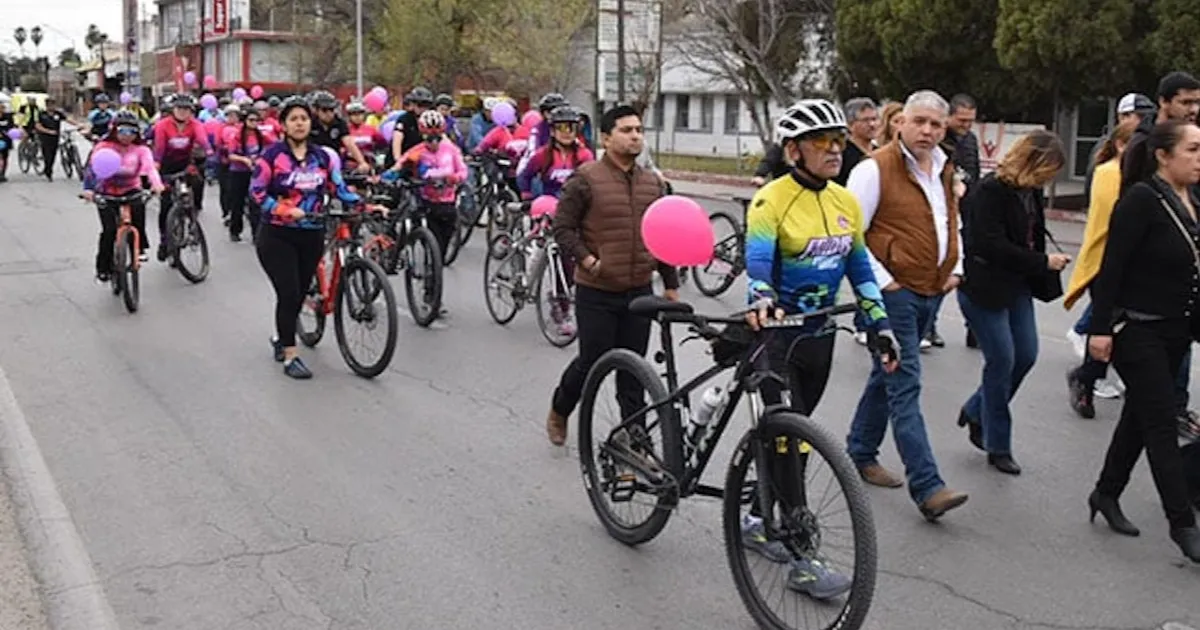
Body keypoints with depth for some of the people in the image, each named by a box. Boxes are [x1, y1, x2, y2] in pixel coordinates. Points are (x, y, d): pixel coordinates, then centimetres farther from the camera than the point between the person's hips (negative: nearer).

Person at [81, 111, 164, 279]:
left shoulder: (141, 149, -5)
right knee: (109, 229, -13)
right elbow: (92, 167, -19)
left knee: (138, 207, -30)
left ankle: (139, 249, -8)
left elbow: (149, 167, -21)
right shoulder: (104, 147, -8)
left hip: (130, 190, 1)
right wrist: (88, 188, -37)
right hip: (107, 192, -1)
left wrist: (156, 183, -43)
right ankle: (103, 268, 3)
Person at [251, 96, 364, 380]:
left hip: (311, 236, 4)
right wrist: (285, 210, -21)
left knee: (300, 293, 12)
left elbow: (339, 189, 4)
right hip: (277, 235, -4)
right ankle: (290, 356, -1)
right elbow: (257, 191, -9)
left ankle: (281, 338, 37)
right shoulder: (272, 154, -6)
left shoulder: (321, 157, 6)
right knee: (289, 293, -11)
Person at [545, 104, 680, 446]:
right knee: (592, 362, 4)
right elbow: (562, 227, -5)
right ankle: (559, 411, 32)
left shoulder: (652, 182, 9)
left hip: (639, 291, 5)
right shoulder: (586, 178, -8)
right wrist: (586, 258, -19)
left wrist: (671, 285, 14)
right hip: (597, 292, -4)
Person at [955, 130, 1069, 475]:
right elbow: (991, 245, -24)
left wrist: (1039, 277, 4)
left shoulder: (1030, 191, 8)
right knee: (1002, 360, -4)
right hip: (985, 288, -8)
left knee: (1026, 356, 8)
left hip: (1017, 286, 9)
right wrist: (1043, 263, -19)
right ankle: (998, 447, 9)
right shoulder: (989, 191, -17)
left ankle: (976, 412, 29)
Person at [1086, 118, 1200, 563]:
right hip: (1137, 330, -8)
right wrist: (1100, 328, -20)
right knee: (1162, 425, -3)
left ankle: (1106, 494, 30)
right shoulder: (1141, 199, -16)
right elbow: (1112, 266, -18)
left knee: (1140, 415, 15)